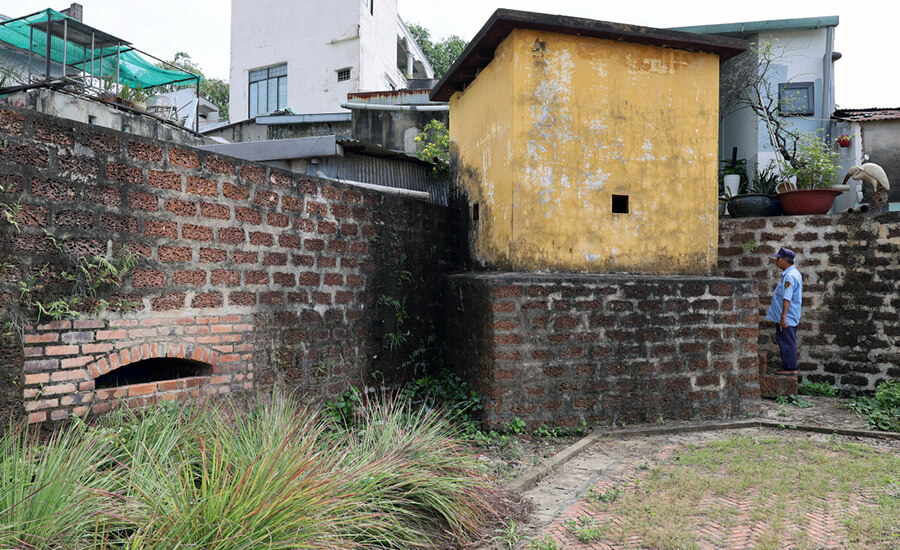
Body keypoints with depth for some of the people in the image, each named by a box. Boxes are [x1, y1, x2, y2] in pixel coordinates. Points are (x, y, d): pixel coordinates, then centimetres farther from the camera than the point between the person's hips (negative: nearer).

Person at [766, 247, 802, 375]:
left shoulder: (789, 276, -19)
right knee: (783, 341, 15)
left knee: (788, 343, -4)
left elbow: (787, 299, -25)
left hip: (787, 317, -11)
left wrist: (783, 317, -28)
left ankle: (791, 368, 2)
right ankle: (787, 367, 22)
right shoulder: (793, 273, 16)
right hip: (782, 317, 11)